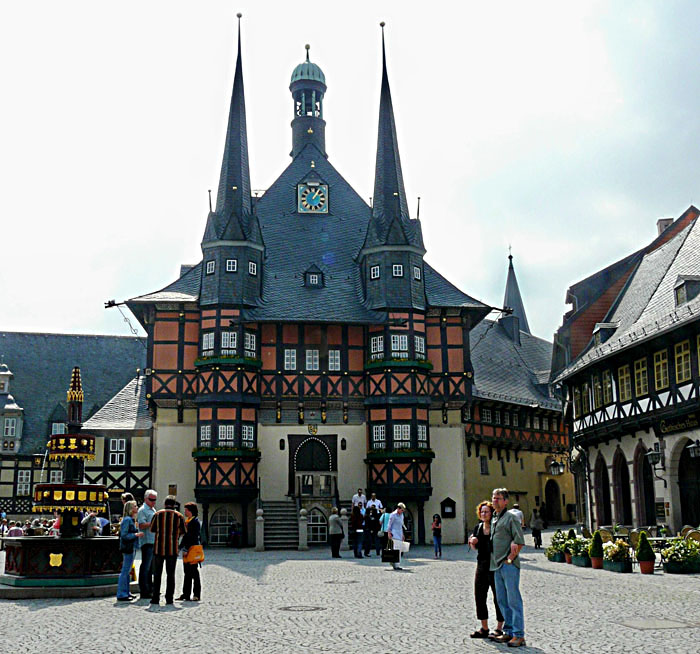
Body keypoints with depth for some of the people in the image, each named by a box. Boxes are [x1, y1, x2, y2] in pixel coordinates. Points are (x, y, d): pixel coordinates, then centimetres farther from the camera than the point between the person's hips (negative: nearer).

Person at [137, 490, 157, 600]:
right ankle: (144, 592, -3)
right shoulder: (142, 510, -8)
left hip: (154, 542, 9)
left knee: (151, 567, 14)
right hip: (147, 542, -9)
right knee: (145, 568, -6)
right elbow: (141, 525, -18)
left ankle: (150, 589, 21)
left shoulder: (153, 510, 20)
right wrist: (153, 522, -23)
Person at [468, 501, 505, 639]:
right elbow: (474, 547, 19)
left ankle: (499, 628, 13)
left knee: (498, 597, 1)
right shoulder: (478, 527, 10)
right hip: (482, 565, 7)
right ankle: (484, 628, 20)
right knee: (479, 596, 9)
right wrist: (472, 542, -2)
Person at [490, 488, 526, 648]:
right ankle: (508, 631, 20)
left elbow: (520, 542, -11)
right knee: (502, 600, 12)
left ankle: (519, 635, -2)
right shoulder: (494, 518, 15)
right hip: (497, 565, 8)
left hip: (509, 565, -8)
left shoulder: (511, 517, -8)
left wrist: (510, 558, -12)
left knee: (513, 600, -6)